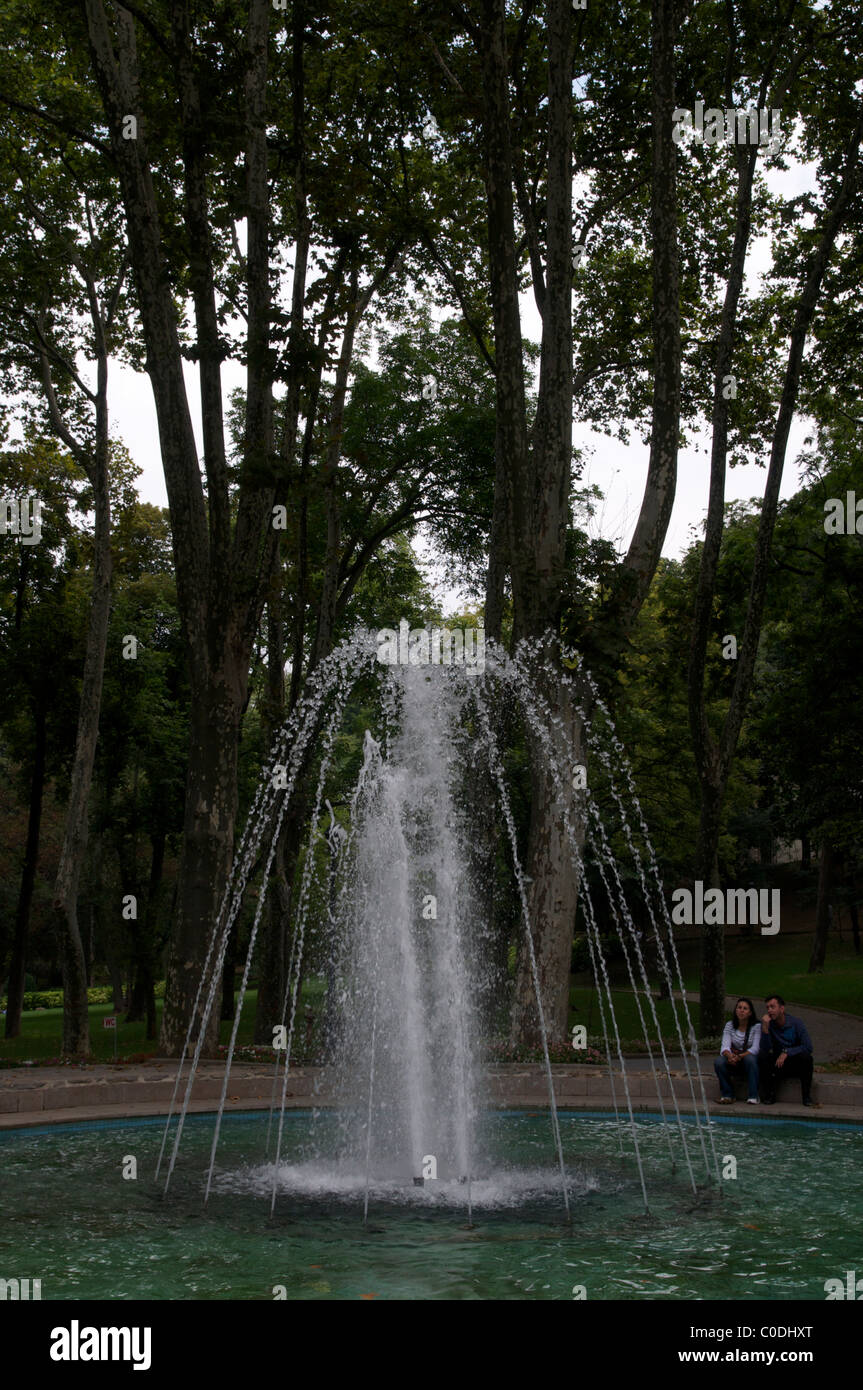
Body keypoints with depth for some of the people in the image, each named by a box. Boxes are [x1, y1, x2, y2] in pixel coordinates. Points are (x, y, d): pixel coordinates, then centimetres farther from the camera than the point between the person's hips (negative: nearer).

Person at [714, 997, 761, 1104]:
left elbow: (755, 1049, -18)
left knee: (749, 1058, -37)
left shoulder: (756, 1027, -7)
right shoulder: (729, 1025, 0)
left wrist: (740, 1056, -34)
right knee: (718, 1062, -28)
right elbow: (725, 1046, -11)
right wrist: (730, 1056, -35)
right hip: (734, 1064, 2)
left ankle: (753, 1096, -27)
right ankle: (727, 1094, -11)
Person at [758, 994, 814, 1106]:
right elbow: (765, 1049, -16)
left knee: (806, 1057, -32)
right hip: (778, 1064, 1)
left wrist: (786, 1052, -23)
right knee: (762, 1055, -25)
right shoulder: (768, 1024, -5)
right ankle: (770, 1093, -15)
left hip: (797, 1065, -1)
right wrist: (765, 1028, -27)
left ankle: (807, 1094, -16)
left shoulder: (796, 1023, -9)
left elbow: (808, 1047, -16)